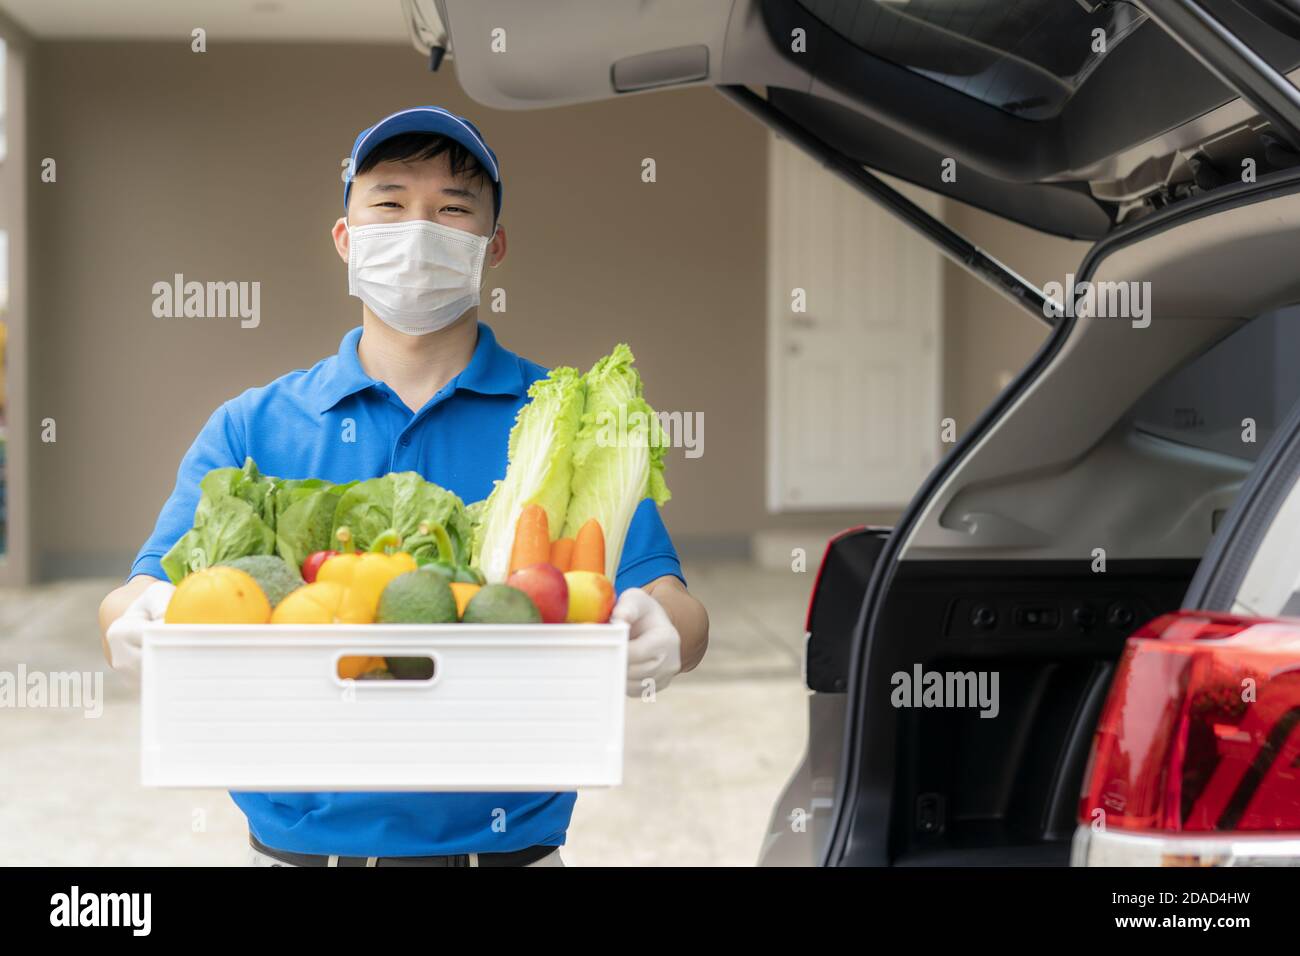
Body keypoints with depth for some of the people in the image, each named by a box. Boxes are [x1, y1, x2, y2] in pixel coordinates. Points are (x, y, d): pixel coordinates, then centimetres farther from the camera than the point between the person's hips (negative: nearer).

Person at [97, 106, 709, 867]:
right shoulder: (251, 428, 4)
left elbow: (665, 601, -7)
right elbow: (150, 595, -4)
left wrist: (658, 637, -30)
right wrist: (138, 621, -27)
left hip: (505, 841, 0)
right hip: (299, 840, 1)